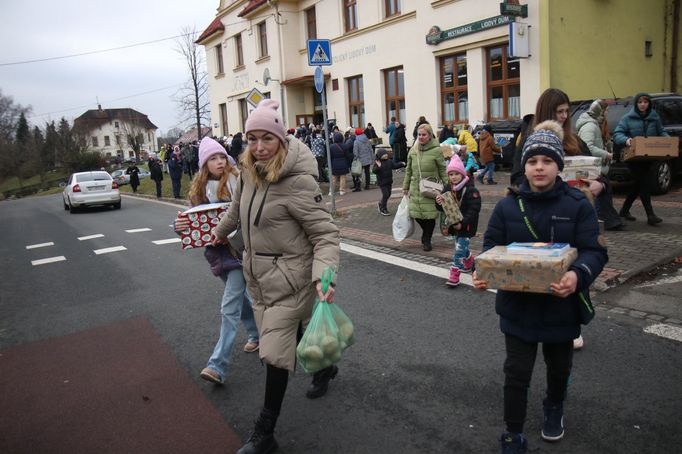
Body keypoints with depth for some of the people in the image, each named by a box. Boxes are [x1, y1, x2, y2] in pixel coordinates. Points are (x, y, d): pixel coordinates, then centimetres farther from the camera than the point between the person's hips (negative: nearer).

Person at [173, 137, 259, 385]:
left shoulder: (238, 180, -10)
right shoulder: (199, 189, 6)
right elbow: (192, 221, 7)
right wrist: (180, 225, -15)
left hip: (240, 248, -6)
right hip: (218, 250, 6)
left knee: (230, 306, -8)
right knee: (240, 295, 21)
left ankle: (218, 365, -5)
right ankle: (257, 334, 44)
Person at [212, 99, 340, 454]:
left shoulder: (297, 182, -21)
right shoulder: (251, 172, 1)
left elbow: (325, 233, -21)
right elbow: (239, 207, 22)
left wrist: (323, 276, -36)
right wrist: (221, 231, 38)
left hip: (288, 277, -7)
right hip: (258, 274, 7)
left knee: (274, 351, -3)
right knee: (294, 333, 22)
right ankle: (325, 367, 51)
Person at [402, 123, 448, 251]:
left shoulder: (436, 150, -7)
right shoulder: (413, 150, 7)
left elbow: (442, 170, -3)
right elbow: (408, 170, 14)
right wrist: (405, 187, 15)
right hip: (416, 188, 4)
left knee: (430, 215, -1)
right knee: (415, 214, 3)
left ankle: (427, 240, 19)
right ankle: (426, 234, 32)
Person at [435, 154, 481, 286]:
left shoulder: (470, 190, -17)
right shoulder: (447, 189, 3)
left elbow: (474, 210, -21)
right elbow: (442, 208, 5)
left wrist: (462, 223, -29)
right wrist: (439, 203, -20)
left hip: (466, 226, -7)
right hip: (453, 224, 7)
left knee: (459, 249, -9)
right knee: (462, 247, 23)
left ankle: (454, 275, -5)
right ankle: (470, 261, 49)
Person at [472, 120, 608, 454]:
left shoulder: (578, 205, -10)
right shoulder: (507, 205, -5)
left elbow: (594, 251, -14)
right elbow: (491, 247, -1)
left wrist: (578, 276, -35)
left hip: (561, 304, 1)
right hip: (518, 304, 0)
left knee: (558, 365, 24)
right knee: (516, 371, 4)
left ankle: (554, 408, 54)